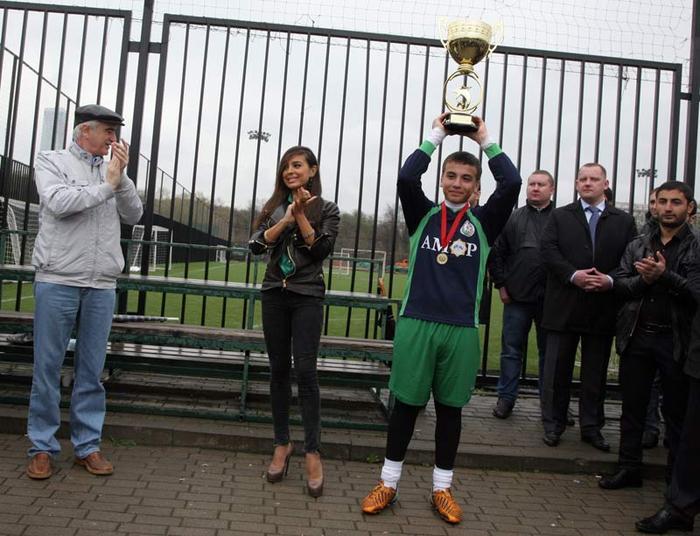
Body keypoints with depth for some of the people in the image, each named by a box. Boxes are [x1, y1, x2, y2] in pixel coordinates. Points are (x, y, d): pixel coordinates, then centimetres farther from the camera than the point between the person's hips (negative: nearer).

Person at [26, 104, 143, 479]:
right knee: (48, 367, 2)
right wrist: (106, 186, -8)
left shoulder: (112, 170, 14)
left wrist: (121, 177, -6)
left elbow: (134, 216, 5)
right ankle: (42, 447, 13)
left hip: (102, 286, 3)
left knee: (91, 370, 6)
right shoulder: (52, 161, 5)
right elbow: (59, 202, -13)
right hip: (57, 281, -3)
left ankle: (87, 445, 15)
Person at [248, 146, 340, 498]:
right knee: (278, 369, 6)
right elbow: (256, 246, -2)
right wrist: (286, 220, -13)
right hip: (275, 294, 4)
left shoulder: (326, 209, 3)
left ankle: (312, 452, -4)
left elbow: (322, 250, -9)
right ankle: (282, 444, 16)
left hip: (307, 297, -3)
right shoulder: (273, 207, 11)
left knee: (305, 370, -10)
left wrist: (300, 215, -14)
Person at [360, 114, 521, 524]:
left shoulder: (484, 222, 6)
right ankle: (389, 483, 22)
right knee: (406, 404, 8)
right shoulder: (423, 215, 6)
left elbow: (511, 184, -8)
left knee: (451, 408, 11)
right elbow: (407, 177, -10)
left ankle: (442, 488, 25)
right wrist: (437, 135, -3)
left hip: (462, 328, 1)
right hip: (416, 323, -1)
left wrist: (485, 141, 0)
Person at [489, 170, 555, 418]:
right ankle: (506, 398, 19)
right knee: (511, 350, 7)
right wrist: (501, 284, 1)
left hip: (550, 299, -1)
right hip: (517, 296, 1)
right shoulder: (512, 218, 7)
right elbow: (496, 253, 7)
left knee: (549, 351, 10)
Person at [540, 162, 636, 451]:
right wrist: (574, 275, -17)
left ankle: (591, 426, 22)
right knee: (557, 369, 5)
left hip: (603, 306, 1)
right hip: (564, 306, -1)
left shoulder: (624, 221, 9)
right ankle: (553, 425, 16)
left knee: (596, 371, 10)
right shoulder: (560, 216, 7)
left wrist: (611, 279, -15)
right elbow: (549, 250, -5)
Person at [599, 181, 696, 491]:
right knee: (632, 407, 12)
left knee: (677, 413, 8)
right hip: (637, 337, 4)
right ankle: (629, 469, 24)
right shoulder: (637, 247, 11)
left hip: (676, 340, -4)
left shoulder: (696, 248, -3)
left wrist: (664, 276, -21)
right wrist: (644, 280, -13)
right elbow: (620, 285, 4)